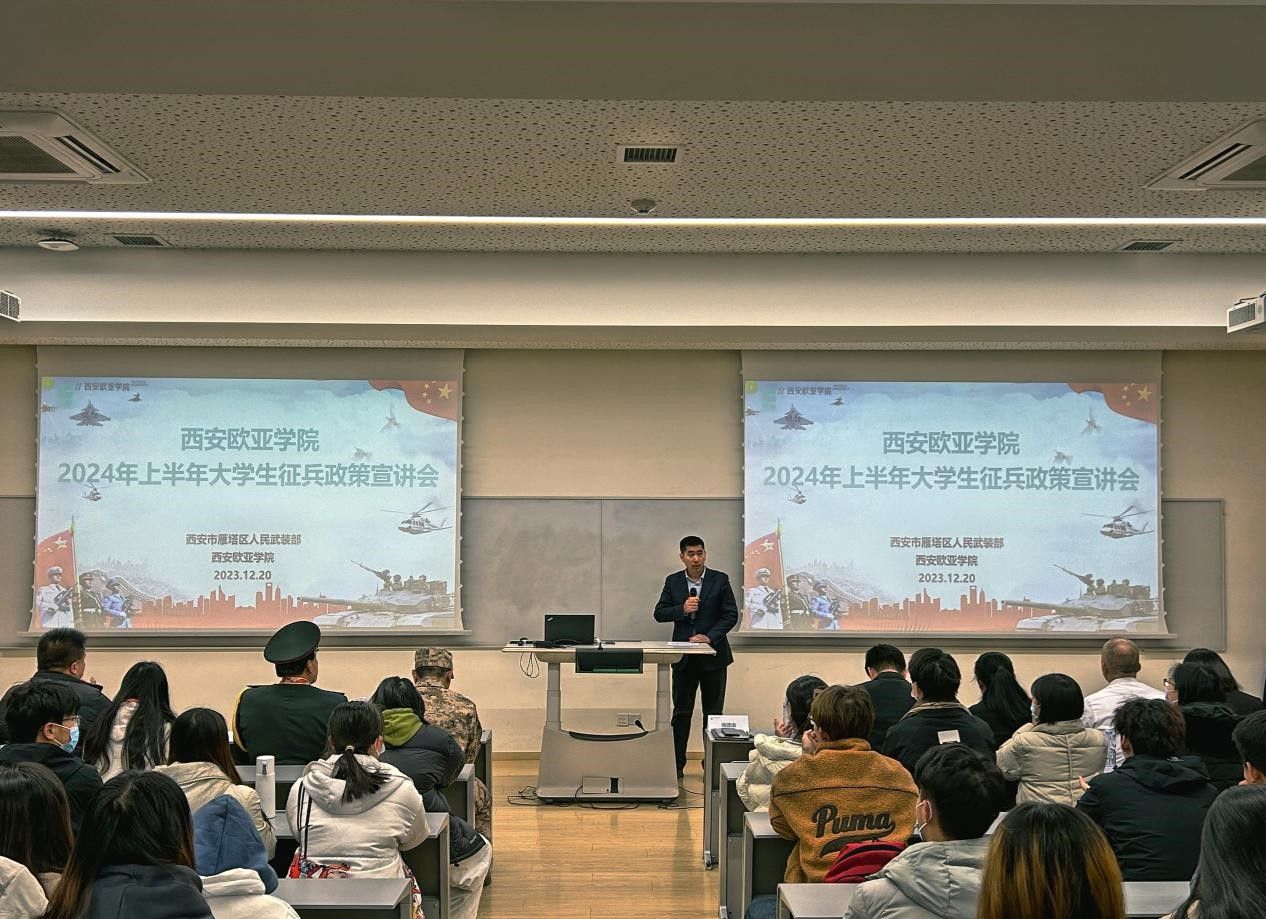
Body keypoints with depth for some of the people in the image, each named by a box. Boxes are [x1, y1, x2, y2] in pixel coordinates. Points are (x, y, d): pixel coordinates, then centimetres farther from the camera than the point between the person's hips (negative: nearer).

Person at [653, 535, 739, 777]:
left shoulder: (720, 580, -2)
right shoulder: (673, 581, 4)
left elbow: (731, 615, -4)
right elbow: (659, 613, 2)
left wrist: (709, 636, -16)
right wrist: (682, 609, -15)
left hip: (713, 654, -1)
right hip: (684, 656, 1)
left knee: (713, 711, 6)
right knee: (681, 711, 6)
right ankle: (677, 764, 12)